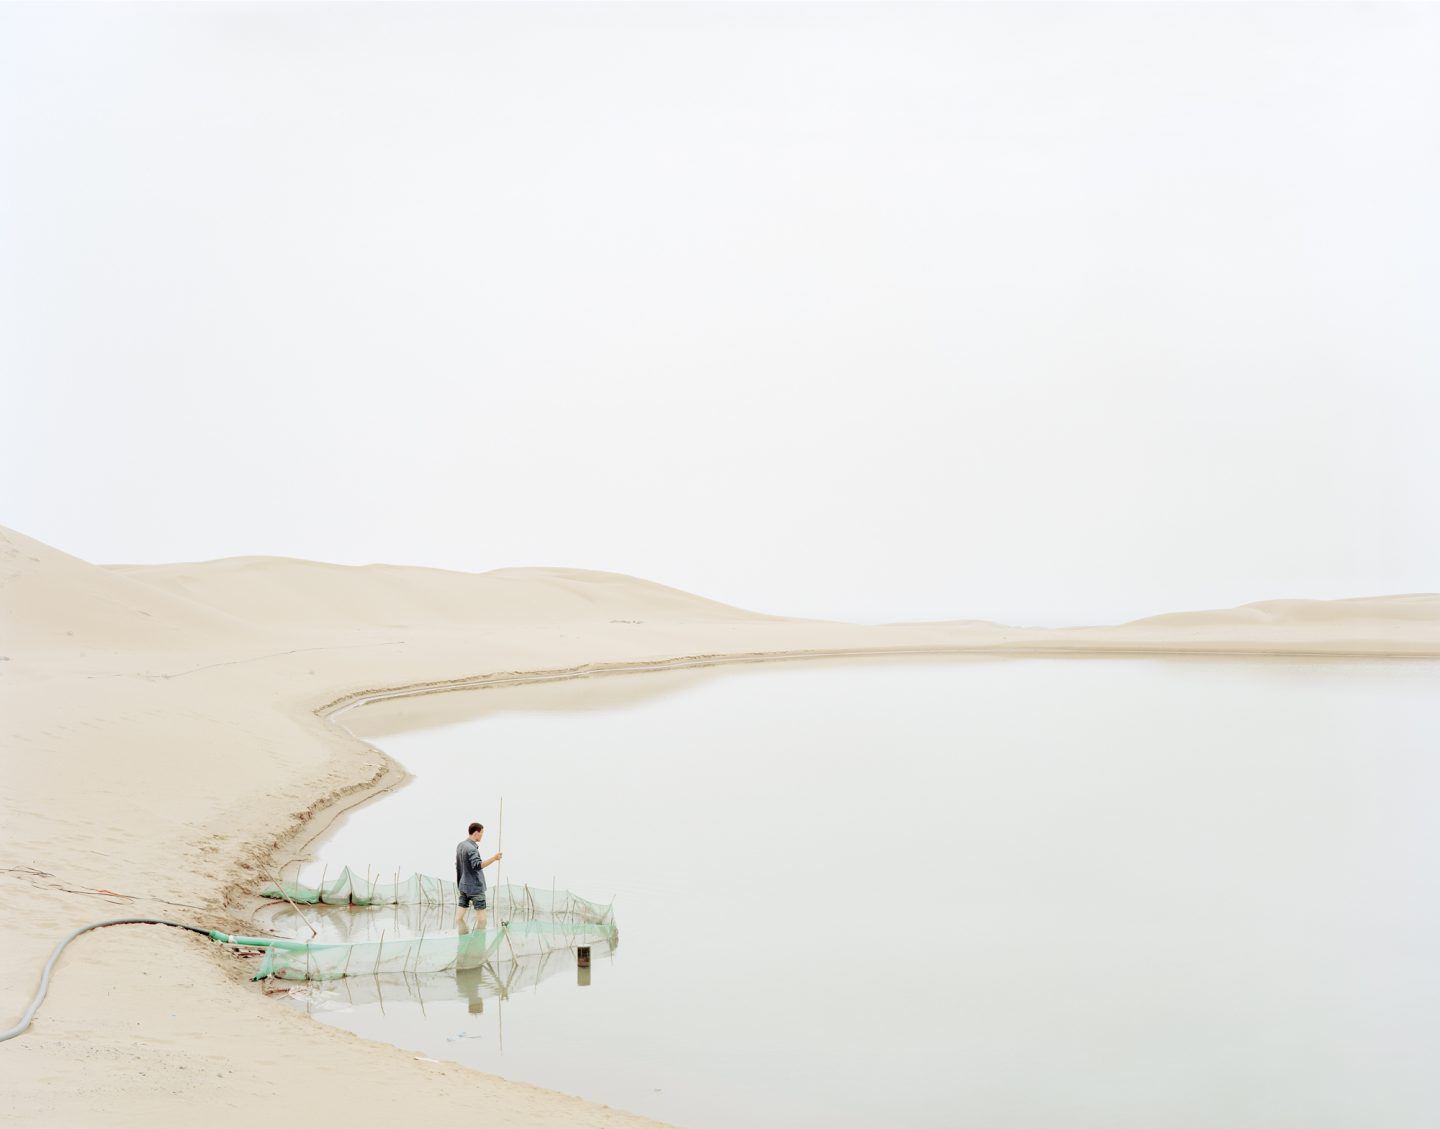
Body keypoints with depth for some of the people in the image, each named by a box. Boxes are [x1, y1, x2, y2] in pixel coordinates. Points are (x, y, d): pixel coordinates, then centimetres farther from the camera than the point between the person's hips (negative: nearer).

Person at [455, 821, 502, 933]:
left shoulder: (460, 845, 9)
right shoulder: (471, 848, -19)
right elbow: (477, 865, -33)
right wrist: (494, 858, -38)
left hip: (463, 886, 9)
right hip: (475, 887, -9)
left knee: (459, 917, 5)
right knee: (481, 919, -2)